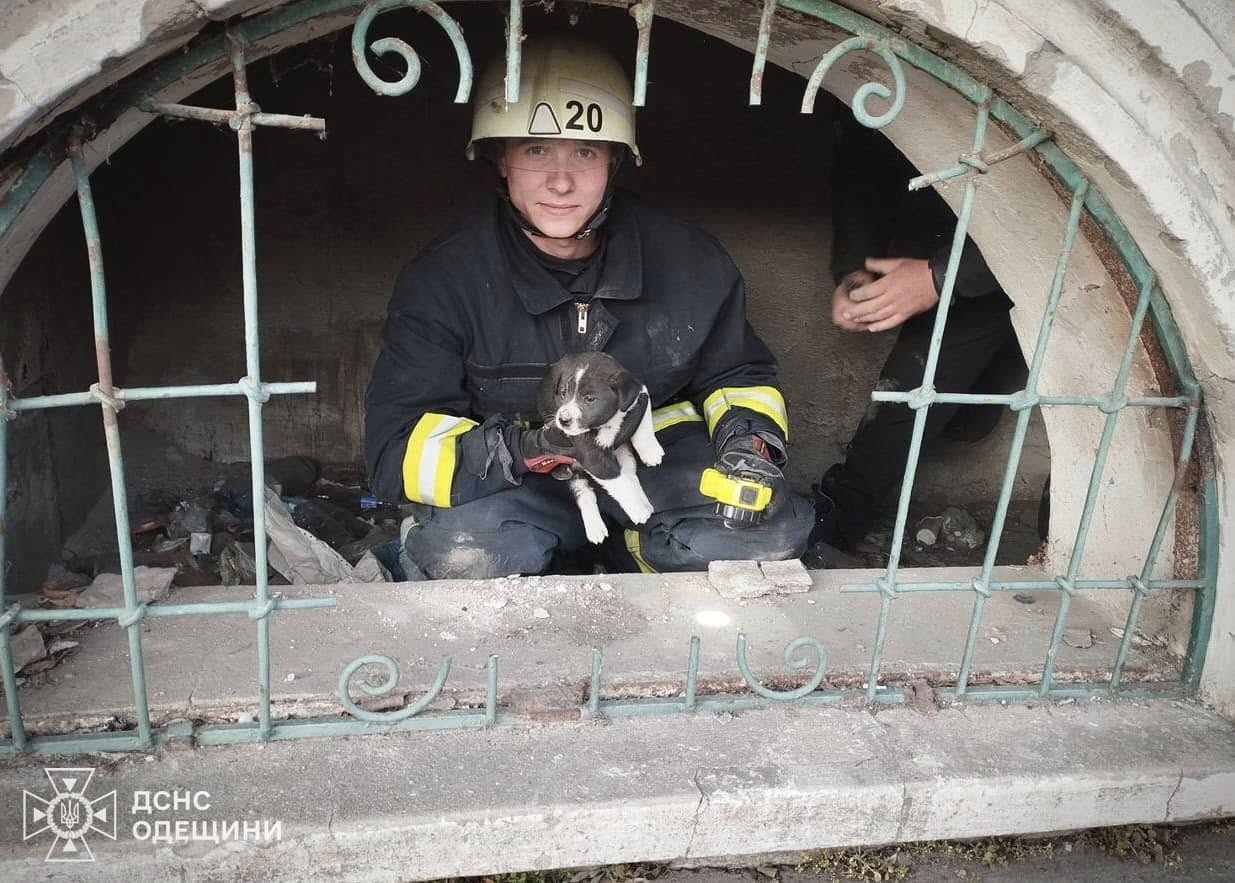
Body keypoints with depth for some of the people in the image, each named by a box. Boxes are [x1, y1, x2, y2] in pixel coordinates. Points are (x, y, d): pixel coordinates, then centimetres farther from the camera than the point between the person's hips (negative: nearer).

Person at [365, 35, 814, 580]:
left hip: (659, 457, 3)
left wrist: (748, 442, -14)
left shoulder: (689, 263, -7)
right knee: (461, 557, -34)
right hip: (518, 486, -2)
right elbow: (399, 450, -18)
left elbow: (736, 375, 10)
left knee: (767, 536, -24)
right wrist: (527, 448, -36)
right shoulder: (443, 280, -14)